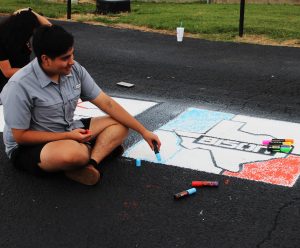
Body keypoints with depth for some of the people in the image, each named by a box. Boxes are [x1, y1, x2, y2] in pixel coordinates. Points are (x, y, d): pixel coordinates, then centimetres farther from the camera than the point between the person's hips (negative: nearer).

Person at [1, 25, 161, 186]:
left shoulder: (74, 69, -9)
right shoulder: (19, 86, -25)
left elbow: (107, 103, -4)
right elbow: (20, 136, -18)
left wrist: (143, 131, -5)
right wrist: (68, 136, -22)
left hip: (68, 133, 7)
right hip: (28, 147, -7)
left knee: (120, 125, -5)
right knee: (75, 154, -39)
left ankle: (89, 164, -26)